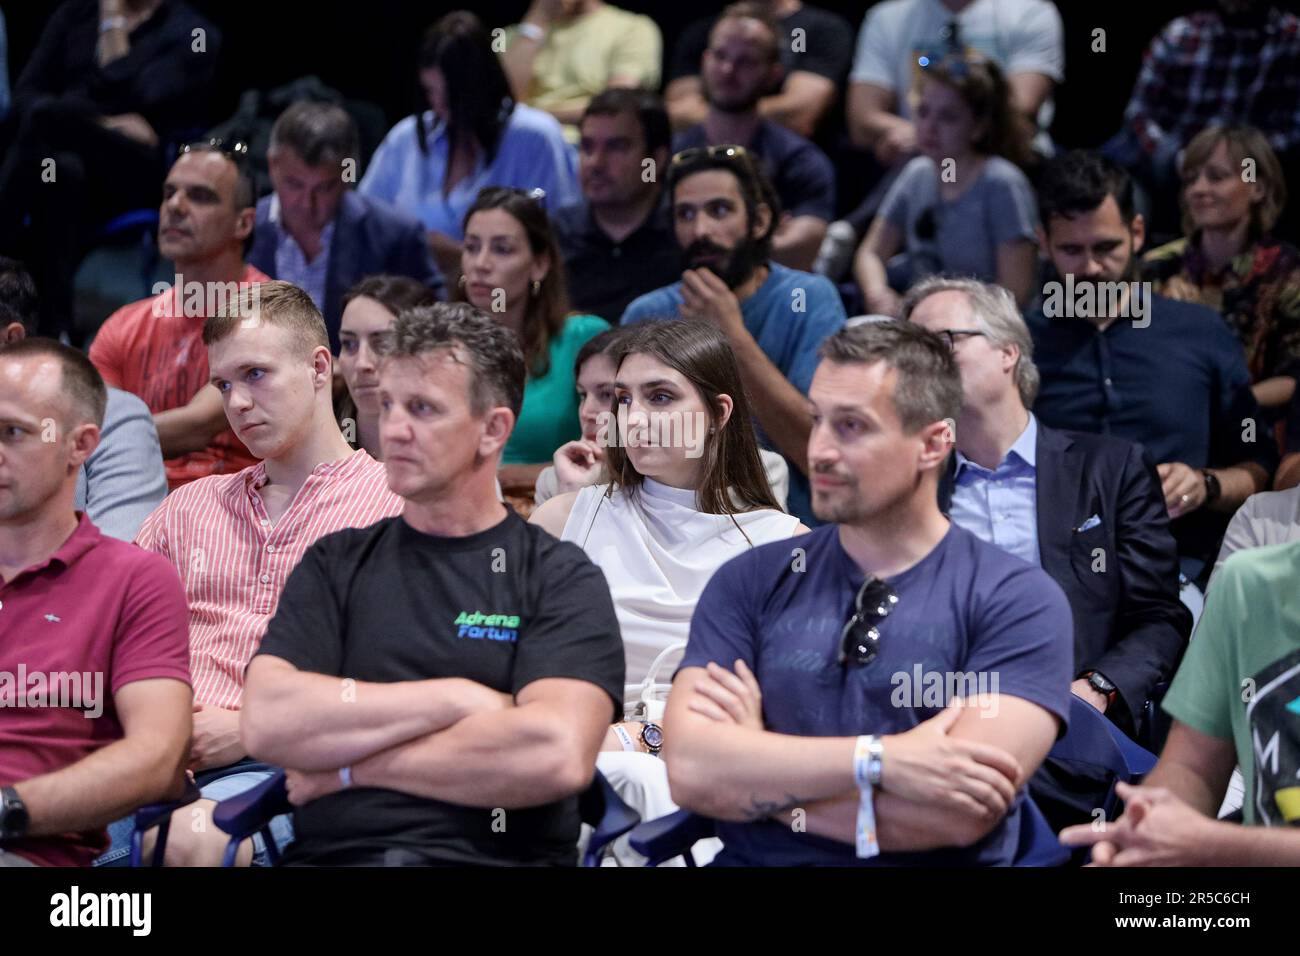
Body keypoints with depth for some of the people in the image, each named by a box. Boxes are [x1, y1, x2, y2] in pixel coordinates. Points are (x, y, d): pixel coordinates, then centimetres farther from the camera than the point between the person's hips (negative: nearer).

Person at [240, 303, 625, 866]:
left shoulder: (561, 579, 7)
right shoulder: (335, 565, 15)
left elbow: (556, 756, -10)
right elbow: (267, 723, -1)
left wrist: (350, 764, -3)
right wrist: (456, 701, -5)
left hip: (497, 855, -2)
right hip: (332, 853, 2)